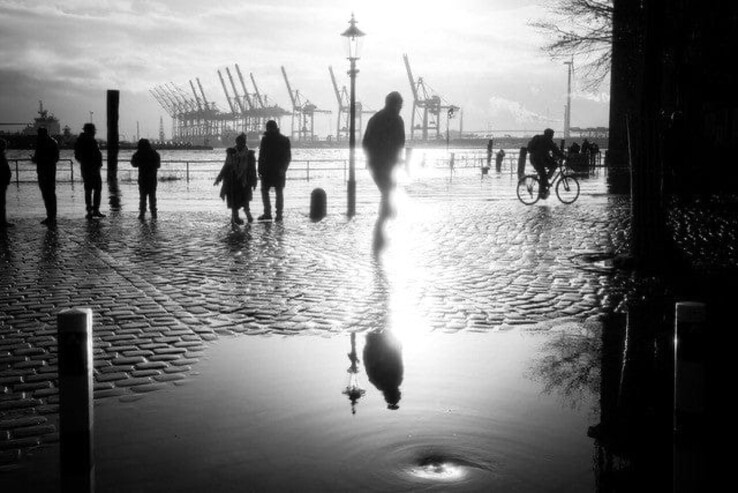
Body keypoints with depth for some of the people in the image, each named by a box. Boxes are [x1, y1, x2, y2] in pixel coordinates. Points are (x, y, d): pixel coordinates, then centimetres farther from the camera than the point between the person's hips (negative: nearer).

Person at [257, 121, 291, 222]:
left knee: (265, 191, 8)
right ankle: (279, 214, 5)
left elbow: (261, 156, -9)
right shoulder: (285, 140, 5)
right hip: (280, 172, 4)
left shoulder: (265, 139, -8)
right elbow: (288, 157, 9)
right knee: (279, 192, 8)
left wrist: (260, 170, -4)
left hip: (267, 171, -3)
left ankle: (267, 213, 0)